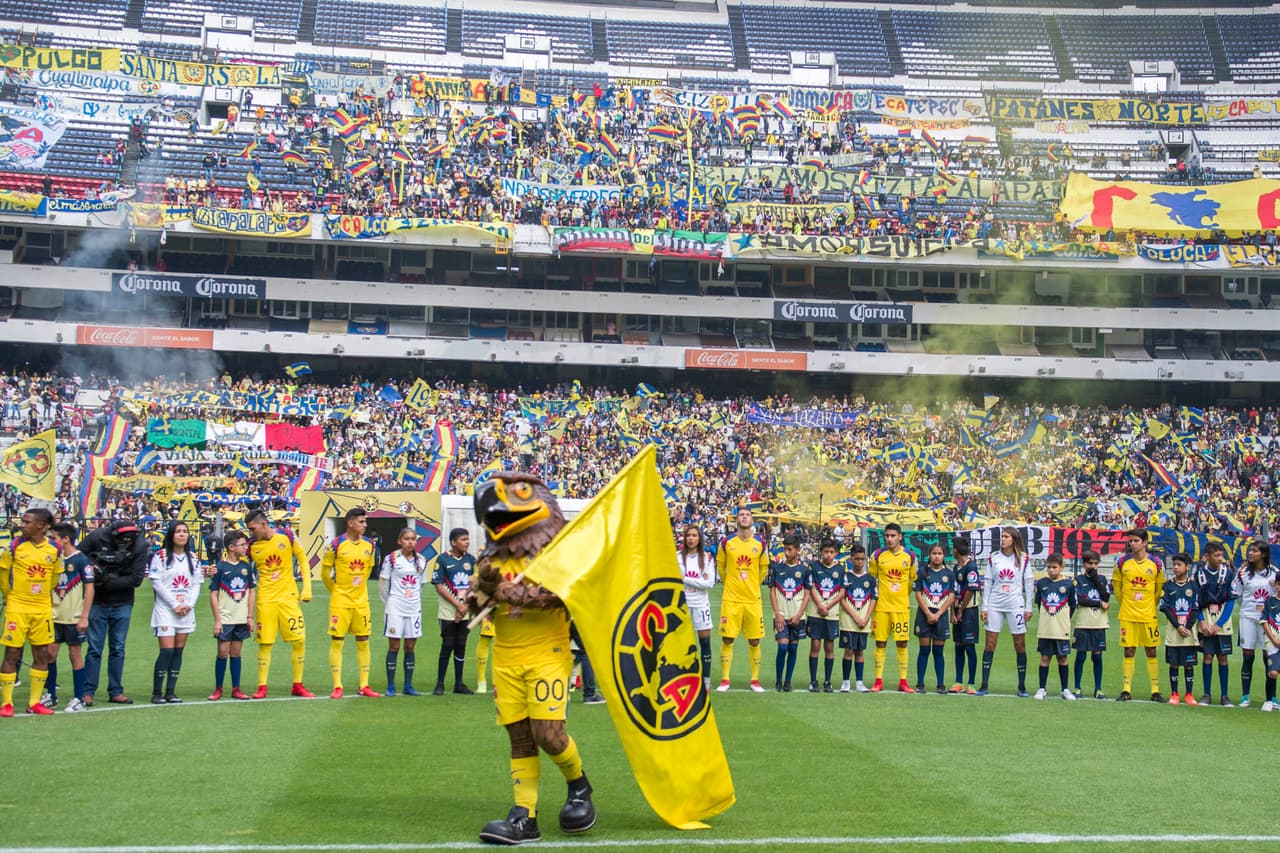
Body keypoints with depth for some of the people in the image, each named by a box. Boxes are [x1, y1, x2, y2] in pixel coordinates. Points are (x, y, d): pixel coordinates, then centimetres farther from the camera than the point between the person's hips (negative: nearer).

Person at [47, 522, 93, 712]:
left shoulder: (81, 560, -9)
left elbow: (89, 589, -10)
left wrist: (84, 617, -14)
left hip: (74, 618, -5)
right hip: (55, 616, 6)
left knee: (75, 655, 1)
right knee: (50, 653, 5)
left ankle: (78, 699, 8)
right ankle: (51, 696, 16)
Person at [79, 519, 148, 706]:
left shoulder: (140, 545, -10)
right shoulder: (97, 537, -12)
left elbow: (137, 579, -12)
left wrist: (107, 581, -17)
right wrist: (92, 569, -21)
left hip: (122, 605, 1)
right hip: (97, 603, -1)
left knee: (118, 649, 7)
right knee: (94, 649, 0)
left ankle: (115, 691, 14)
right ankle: (87, 691, 6)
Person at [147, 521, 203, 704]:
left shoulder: (194, 558, 13)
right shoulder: (160, 556, -3)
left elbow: (197, 584, 11)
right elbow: (156, 583, -8)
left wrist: (189, 605, -4)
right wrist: (175, 605, -11)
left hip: (187, 611, 5)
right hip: (165, 610, -5)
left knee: (179, 651, 4)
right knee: (167, 651, -12)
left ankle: (170, 692, 8)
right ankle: (156, 693, -5)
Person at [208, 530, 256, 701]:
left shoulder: (246, 566, 6)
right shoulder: (220, 567, -6)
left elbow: (252, 591, 11)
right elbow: (213, 594, -5)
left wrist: (250, 617, 5)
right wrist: (217, 620, -9)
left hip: (242, 619, 4)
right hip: (225, 618, -4)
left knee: (236, 653, 8)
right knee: (223, 652, -2)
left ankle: (236, 689, 13)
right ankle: (218, 689, 8)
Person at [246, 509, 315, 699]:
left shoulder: (287, 536, -3)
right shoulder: (252, 546, -1)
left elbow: (303, 560, 4)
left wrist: (307, 588, 0)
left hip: (289, 596, 0)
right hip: (266, 599, 0)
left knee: (299, 641, -1)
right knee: (265, 643, -1)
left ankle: (297, 685, 12)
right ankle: (262, 687, 9)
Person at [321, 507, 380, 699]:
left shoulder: (368, 545, 4)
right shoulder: (336, 545, -10)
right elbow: (325, 571, -1)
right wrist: (335, 591, 6)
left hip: (361, 601, 4)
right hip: (340, 602, -4)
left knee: (363, 642, 5)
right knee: (337, 642, -2)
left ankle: (364, 686, 12)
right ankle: (337, 686, 4)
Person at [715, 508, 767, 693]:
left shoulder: (760, 543, 2)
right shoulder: (727, 542, 0)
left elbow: (764, 568, 14)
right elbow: (720, 565, 12)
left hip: (753, 599, 1)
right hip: (731, 599, -1)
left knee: (754, 641, 4)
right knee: (727, 639, -1)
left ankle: (755, 680, 14)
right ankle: (724, 680, 7)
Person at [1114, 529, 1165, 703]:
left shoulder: (1156, 563, -1)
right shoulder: (1123, 562, 1)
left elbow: (1160, 587, 9)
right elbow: (1116, 584, 13)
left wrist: (1152, 604, 7)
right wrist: (1125, 603, 10)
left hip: (1149, 615, -1)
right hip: (1127, 615, 1)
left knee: (1151, 652, 3)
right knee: (1129, 651, 2)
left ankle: (1155, 690, 9)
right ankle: (1126, 690, 8)